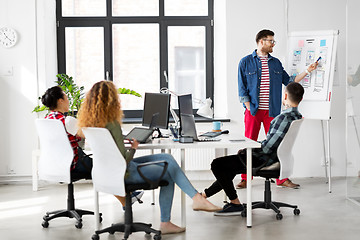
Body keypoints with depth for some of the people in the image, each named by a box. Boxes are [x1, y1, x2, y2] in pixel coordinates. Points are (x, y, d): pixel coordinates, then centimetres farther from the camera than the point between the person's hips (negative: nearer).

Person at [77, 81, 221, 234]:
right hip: (124, 173, -9)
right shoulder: (112, 124, -25)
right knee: (169, 173, 10)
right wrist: (133, 148, -5)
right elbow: (122, 159, -23)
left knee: (167, 158, 12)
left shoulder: (91, 123, 0)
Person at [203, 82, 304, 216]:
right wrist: (249, 148, 13)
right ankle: (204, 194, 36)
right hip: (273, 158, 10)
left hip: (263, 160, -10)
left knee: (217, 164, -6)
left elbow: (268, 148, -26)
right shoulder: (297, 116, 6)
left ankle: (235, 204, -3)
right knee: (229, 167, 27)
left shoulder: (285, 118, -25)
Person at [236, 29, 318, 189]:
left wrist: (307, 71, 10)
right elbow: (242, 89, -1)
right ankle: (245, 179, 11)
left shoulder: (276, 63, 14)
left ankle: (282, 178, 11)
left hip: (272, 111, 3)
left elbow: (289, 81, 16)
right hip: (253, 110, -3)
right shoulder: (246, 62, 2)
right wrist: (249, 108, -10)